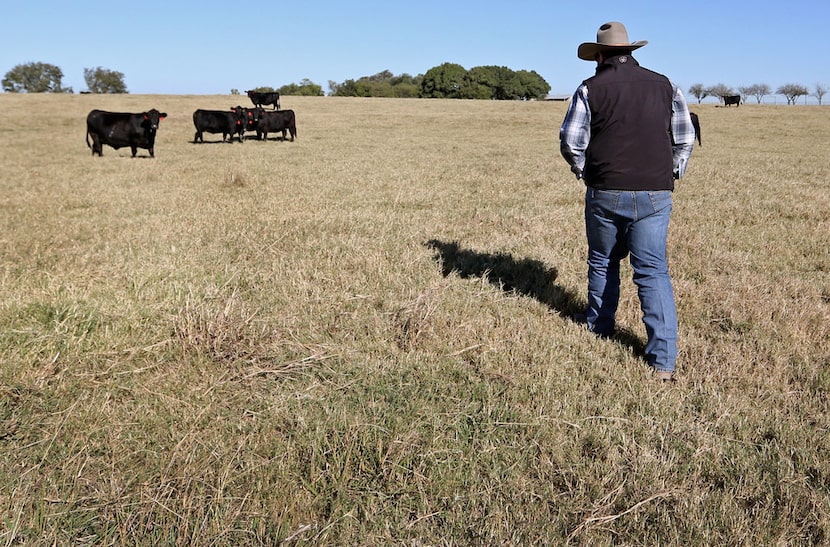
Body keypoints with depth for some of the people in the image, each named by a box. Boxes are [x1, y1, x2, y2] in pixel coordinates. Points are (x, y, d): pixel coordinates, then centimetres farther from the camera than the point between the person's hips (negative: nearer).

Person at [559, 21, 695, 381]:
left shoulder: (591, 88, -2)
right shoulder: (665, 86, 7)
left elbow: (570, 142, -3)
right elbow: (685, 139, 8)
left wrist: (584, 172, 14)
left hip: (606, 193, -1)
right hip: (655, 195, 2)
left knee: (602, 261, 20)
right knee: (653, 271, 1)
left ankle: (599, 327, 36)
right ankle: (663, 361, -5)